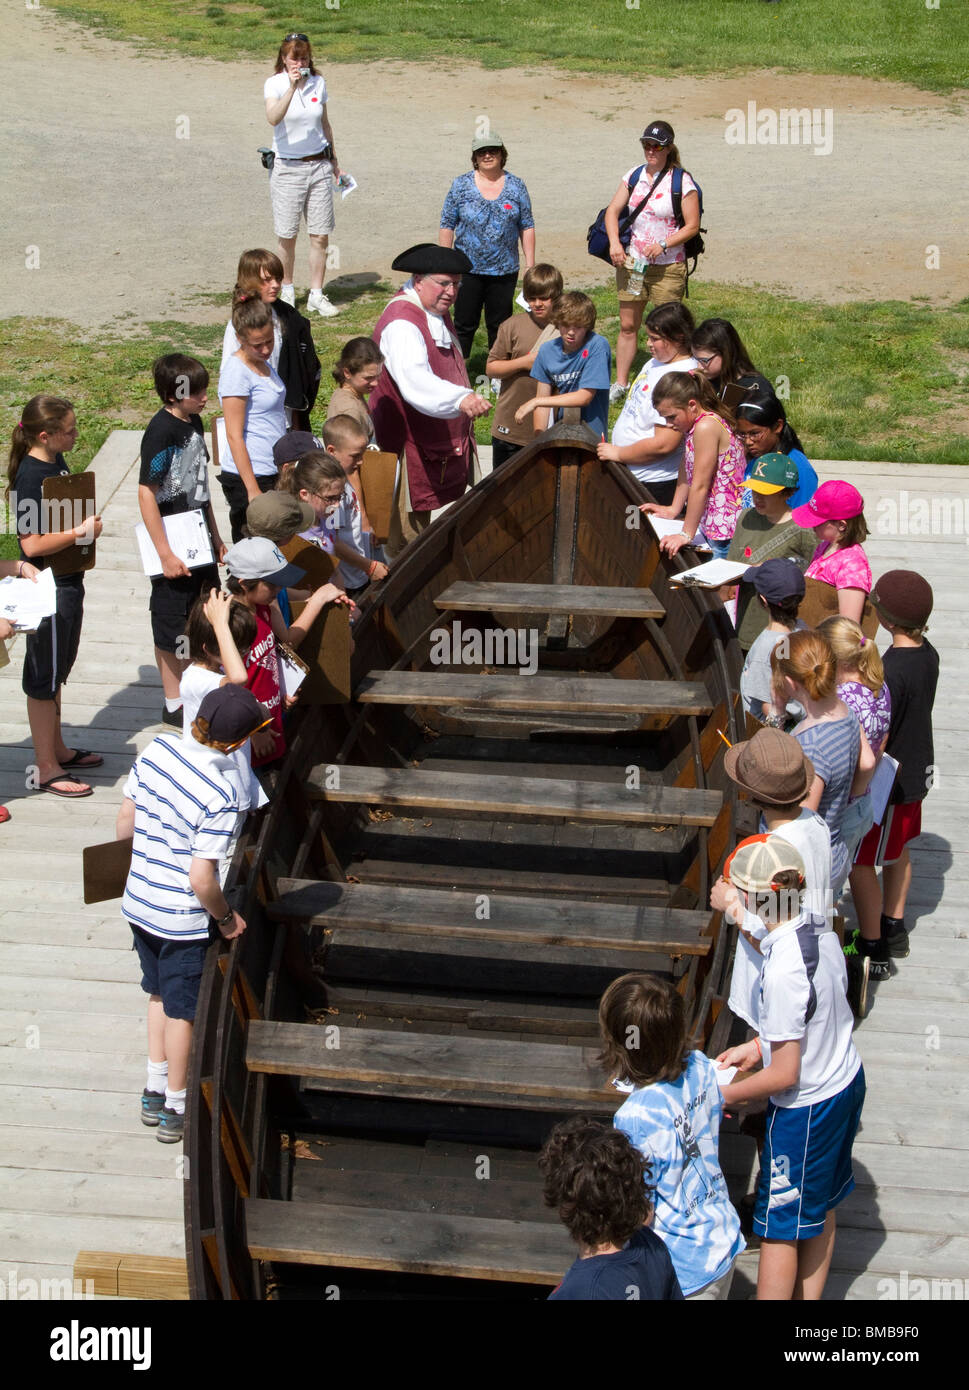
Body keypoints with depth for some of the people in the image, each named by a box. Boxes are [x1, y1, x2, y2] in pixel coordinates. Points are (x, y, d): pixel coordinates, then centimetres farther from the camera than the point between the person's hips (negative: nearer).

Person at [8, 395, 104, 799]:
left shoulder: (58, 462, 5)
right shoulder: (30, 476, -23)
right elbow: (32, 543, -26)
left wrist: (87, 523, 8)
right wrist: (81, 532, -20)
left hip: (69, 580, 9)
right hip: (47, 587, -9)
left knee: (57, 670, 21)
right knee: (44, 677, 1)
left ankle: (57, 749, 34)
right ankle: (46, 769, 10)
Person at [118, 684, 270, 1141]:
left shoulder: (157, 749, -11)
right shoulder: (223, 795, -29)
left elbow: (124, 824, 1)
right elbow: (201, 881, -27)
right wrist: (226, 918, -8)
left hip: (139, 902, 6)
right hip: (184, 918, -6)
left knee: (159, 993, 26)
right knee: (182, 1010, 14)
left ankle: (155, 1091, 39)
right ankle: (175, 1110, 30)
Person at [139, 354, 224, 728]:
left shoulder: (194, 423, 5)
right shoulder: (161, 432, -21)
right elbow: (146, 494, -22)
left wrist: (215, 535, 19)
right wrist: (166, 554, -23)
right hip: (173, 545, -8)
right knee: (171, 626, 4)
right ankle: (174, 705, 16)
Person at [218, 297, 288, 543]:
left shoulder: (263, 363, 10)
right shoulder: (236, 372, -16)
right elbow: (234, 436, -17)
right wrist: (253, 490, -19)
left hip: (272, 474, 8)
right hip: (247, 477, -8)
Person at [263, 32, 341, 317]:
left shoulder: (318, 83, 4)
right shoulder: (274, 84, -8)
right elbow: (273, 118, -28)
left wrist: (333, 159, 24)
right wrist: (291, 87, -36)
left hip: (318, 165, 3)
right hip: (287, 168, -3)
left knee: (320, 236, 1)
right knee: (288, 237, 3)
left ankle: (316, 295, 11)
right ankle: (287, 291, 22)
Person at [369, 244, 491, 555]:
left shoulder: (437, 313, 8)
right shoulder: (401, 324, -28)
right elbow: (414, 378, -47)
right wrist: (461, 399, -61)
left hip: (443, 441, 10)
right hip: (410, 444, -10)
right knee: (407, 531, -1)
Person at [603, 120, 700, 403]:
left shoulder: (682, 182, -8)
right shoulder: (634, 176, 6)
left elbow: (692, 226, -8)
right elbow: (613, 211, 5)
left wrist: (663, 245, -20)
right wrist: (614, 242, -12)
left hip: (668, 267, -4)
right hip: (631, 262, 4)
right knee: (627, 325, 9)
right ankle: (621, 383, 18)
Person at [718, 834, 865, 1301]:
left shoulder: (783, 970, -32)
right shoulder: (822, 934, -6)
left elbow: (785, 1074, -25)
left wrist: (727, 1094, -10)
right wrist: (757, 1046, 14)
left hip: (805, 1108, -9)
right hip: (847, 1082, 9)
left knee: (781, 1227, 7)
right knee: (820, 1210, 24)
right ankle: (808, 1299, 39)